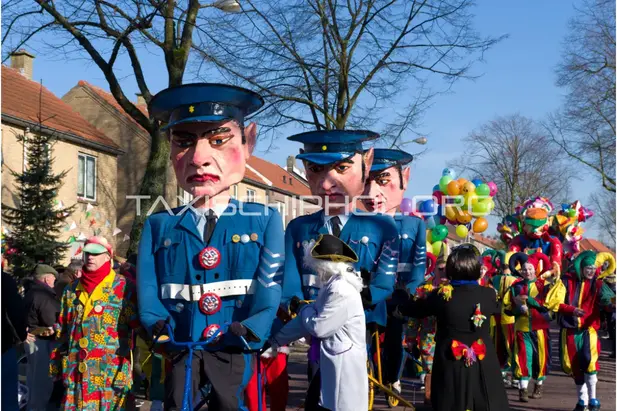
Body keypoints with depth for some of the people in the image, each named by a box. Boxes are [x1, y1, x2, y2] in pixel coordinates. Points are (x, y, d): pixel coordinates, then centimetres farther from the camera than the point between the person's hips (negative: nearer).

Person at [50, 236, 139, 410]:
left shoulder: (124, 287, -1)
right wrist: (56, 363, 15)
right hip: (76, 372, 5)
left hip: (111, 370, -4)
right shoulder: (72, 290, 16)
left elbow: (139, 324, -4)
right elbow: (62, 330, 20)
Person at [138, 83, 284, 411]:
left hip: (236, 355, -1)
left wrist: (248, 333, -21)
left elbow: (271, 287, -6)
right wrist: (162, 329, -16)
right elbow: (147, 291, 2)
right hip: (178, 353, 2)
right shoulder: (158, 227, 10)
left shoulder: (265, 221, 4)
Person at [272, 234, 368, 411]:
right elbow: (308, 321, 15)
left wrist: (305, 309, -1)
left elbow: (318, 327, -22)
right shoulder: (333, 285, 10)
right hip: (330, 365, 11)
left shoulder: (341, 291, -24)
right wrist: (277, 338, 15)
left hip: (343, 367, -11)